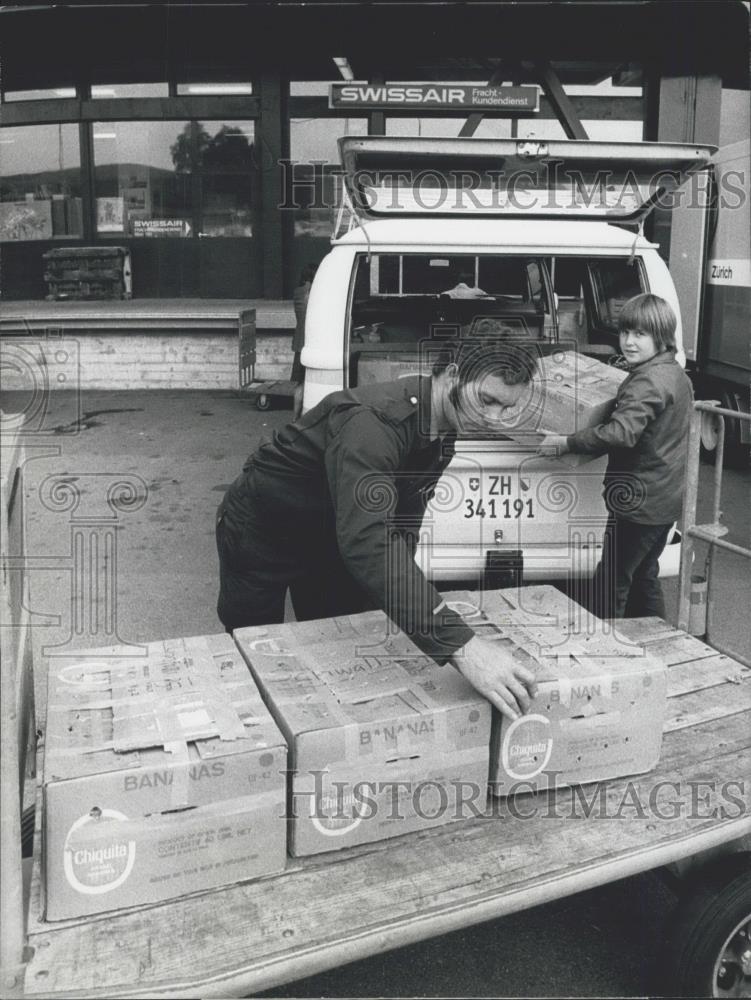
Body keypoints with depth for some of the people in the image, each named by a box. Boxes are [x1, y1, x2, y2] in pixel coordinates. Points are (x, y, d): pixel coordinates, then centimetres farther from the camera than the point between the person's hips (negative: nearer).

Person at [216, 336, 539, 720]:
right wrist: (458, 644, -60)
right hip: (261, 531, -7)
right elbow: (366, 540, -53)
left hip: (331, 538, 7)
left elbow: (402, 521, 3)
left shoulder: (443, 429, -10)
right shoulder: (374, 421, -39)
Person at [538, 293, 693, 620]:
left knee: (611, 583, -3)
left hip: (638, 502, -10)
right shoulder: (676, 373, 11)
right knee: (643, 577, 21)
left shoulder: (647, 382, -21)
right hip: (666, 499, 10)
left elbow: (621, 433, -34)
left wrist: (566, 443, -29)